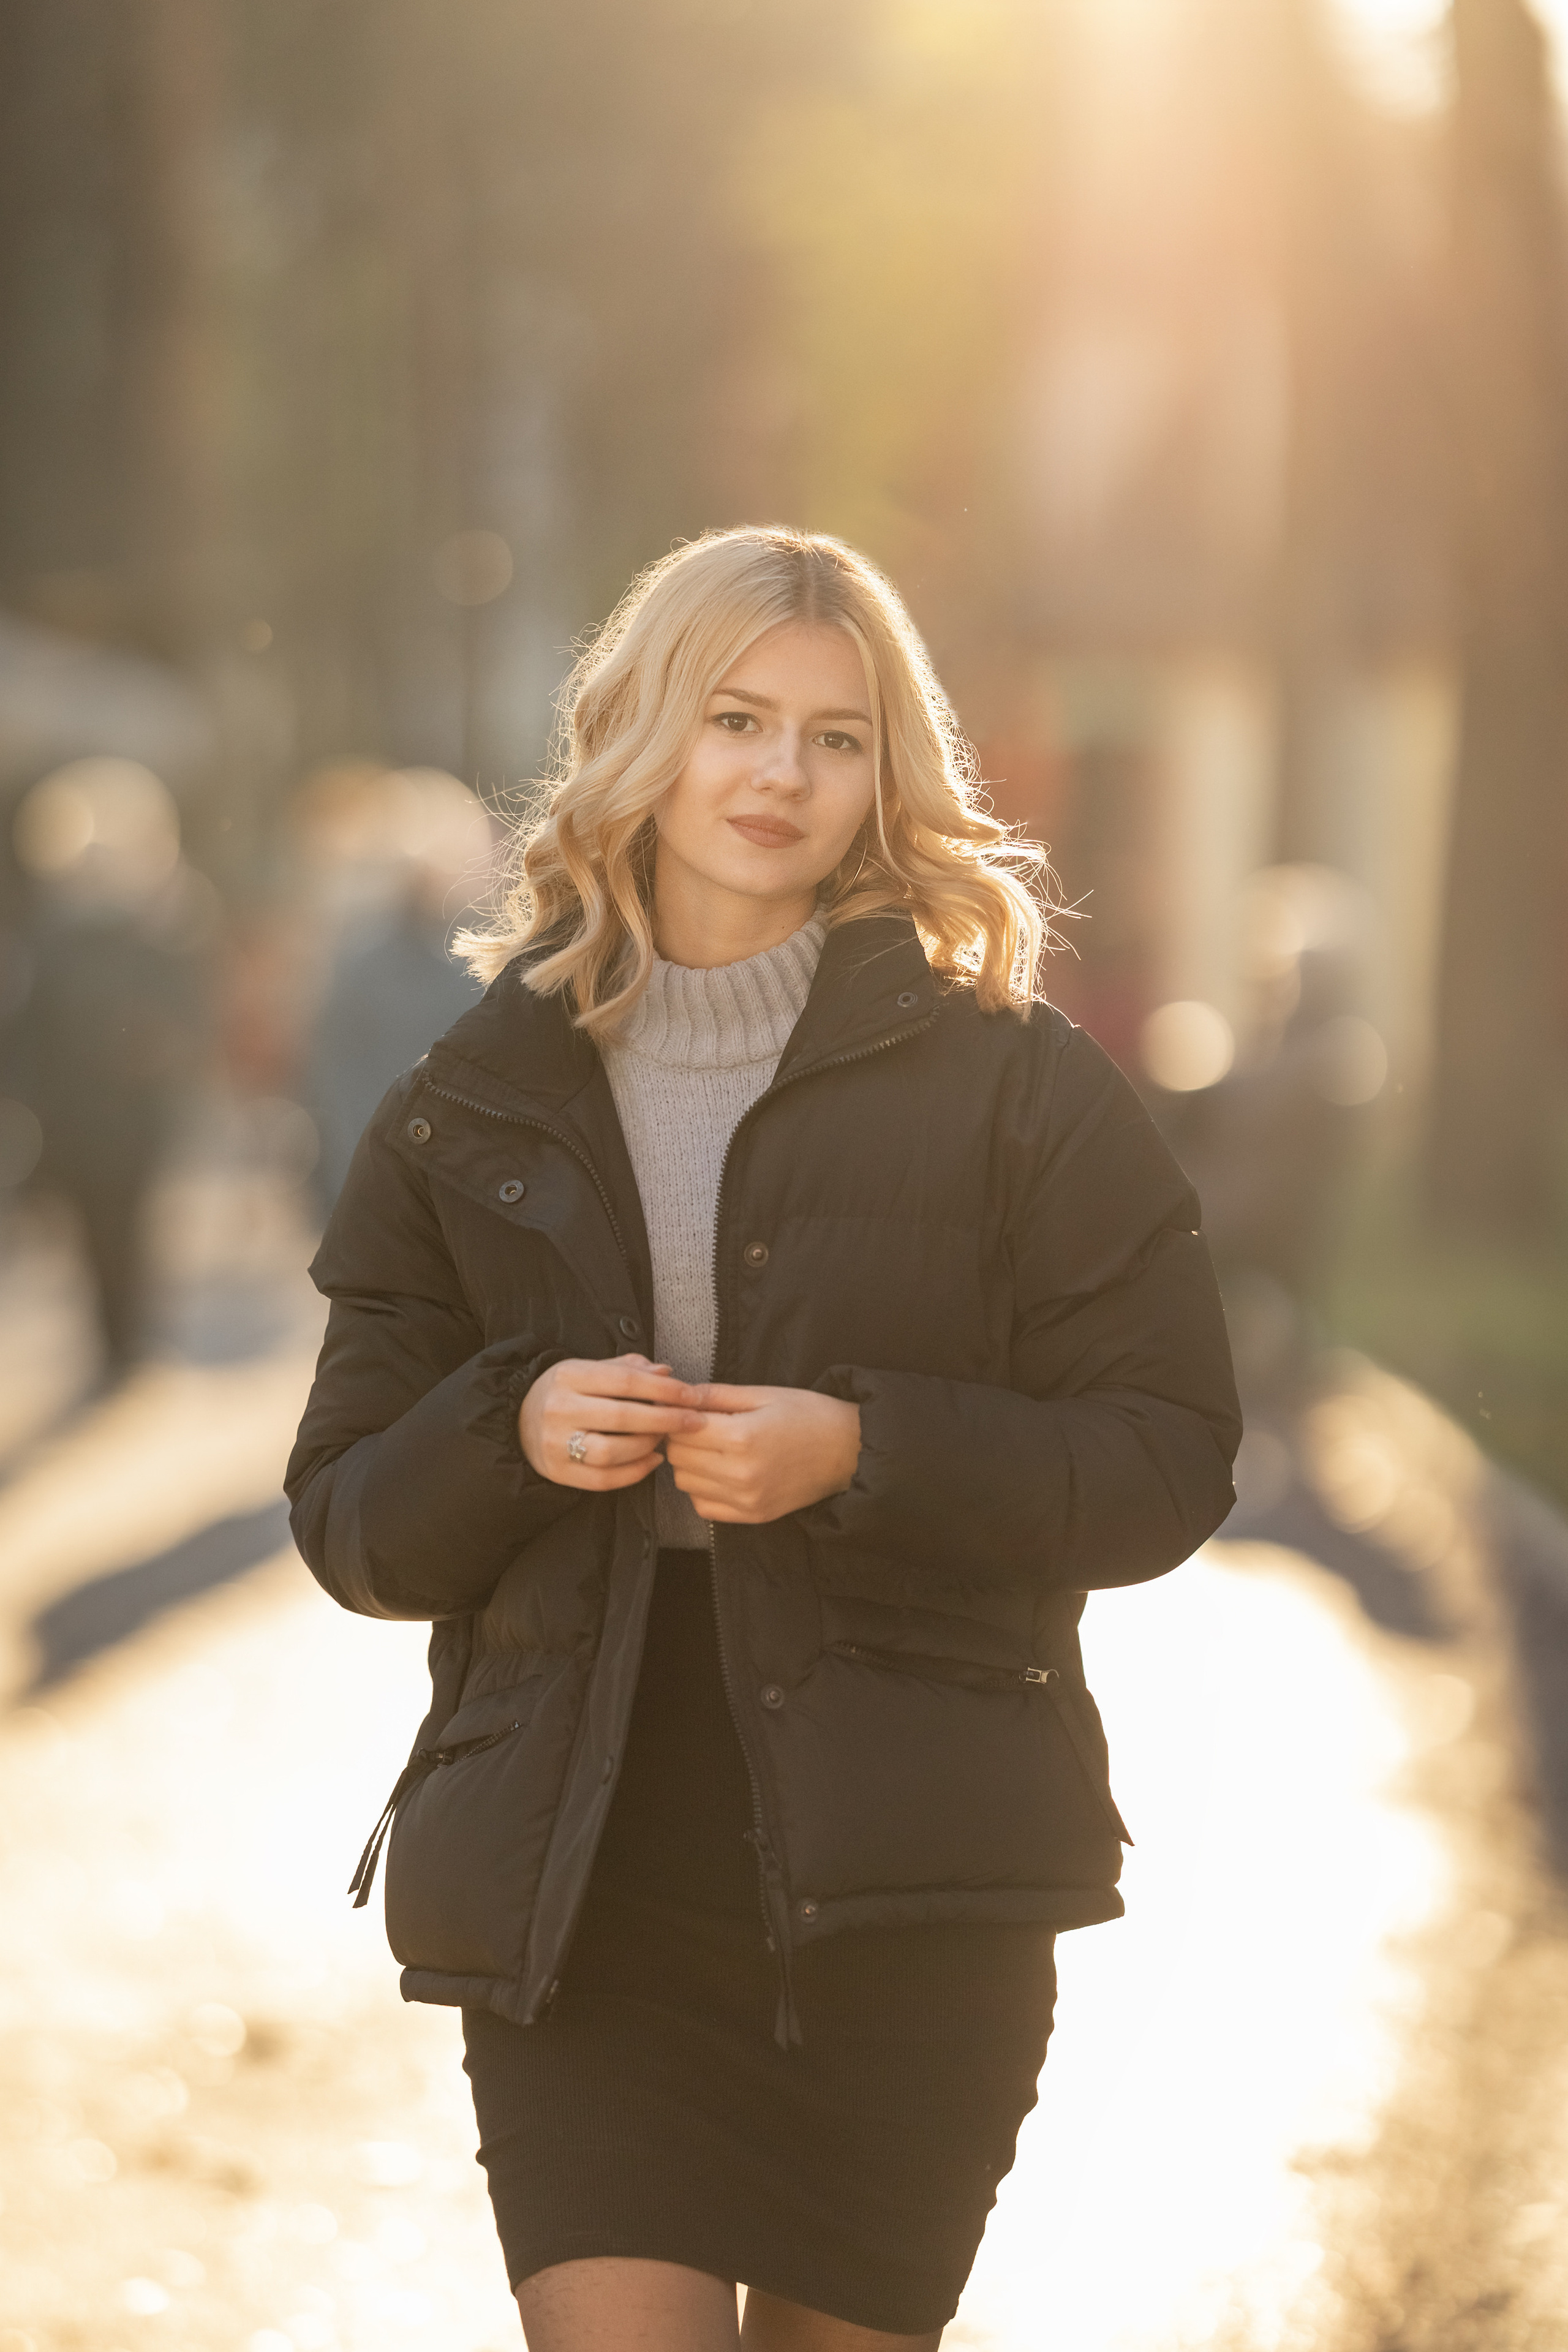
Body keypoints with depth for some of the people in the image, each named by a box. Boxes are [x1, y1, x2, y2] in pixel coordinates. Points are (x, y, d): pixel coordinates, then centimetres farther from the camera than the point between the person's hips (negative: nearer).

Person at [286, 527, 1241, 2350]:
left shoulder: (1010, 1087, 3)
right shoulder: (478, 1109, 10)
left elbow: (1166, 1463, 1)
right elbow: (348, 1521, 11)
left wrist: (866, 1453, -14)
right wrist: (509, 1431, -10)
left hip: (908, 1902, -1)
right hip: (574, 1890, 1)